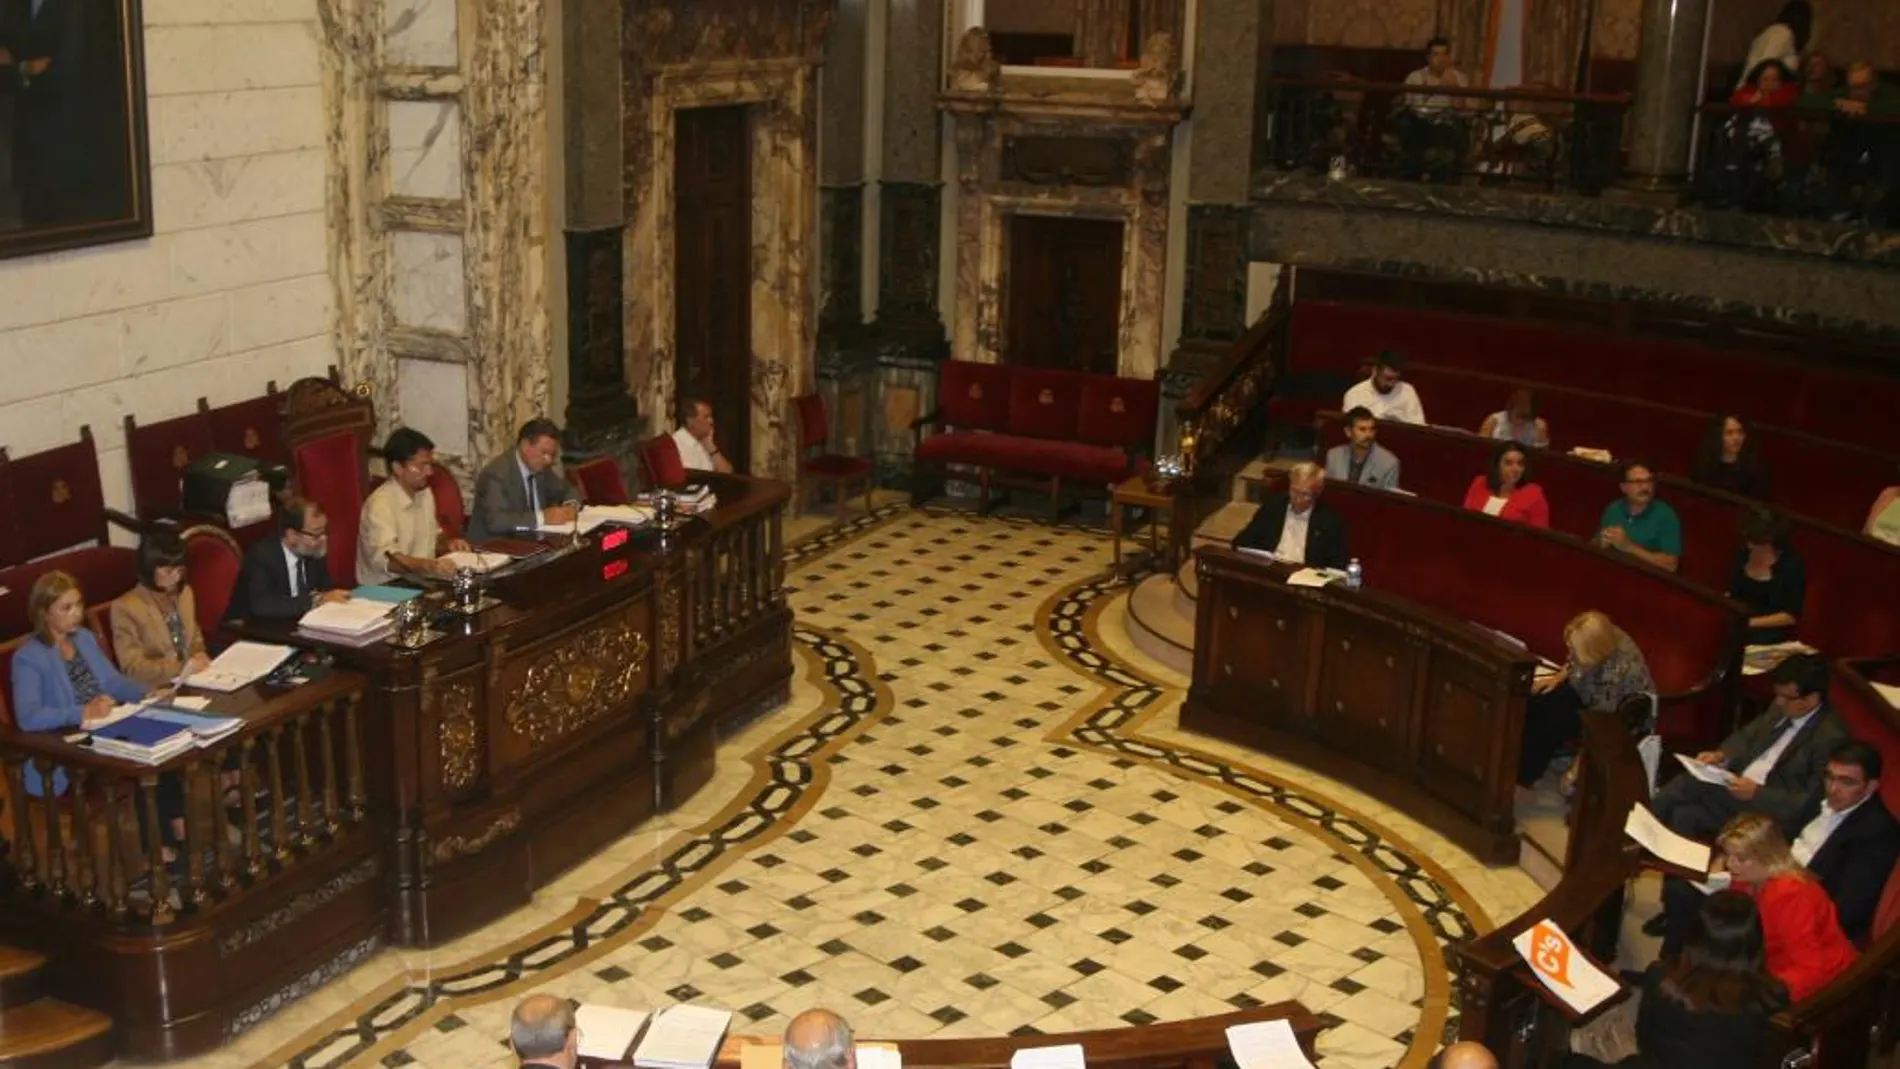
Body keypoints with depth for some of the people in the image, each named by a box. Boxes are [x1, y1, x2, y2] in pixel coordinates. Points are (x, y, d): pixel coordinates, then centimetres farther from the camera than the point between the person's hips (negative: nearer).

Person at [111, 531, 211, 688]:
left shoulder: (185, 593, 11)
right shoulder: (126, 607, -10)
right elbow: (132, 667, -13)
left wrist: (199, 655, 1)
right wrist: (181, 667, -20)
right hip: (152, 690, -7)